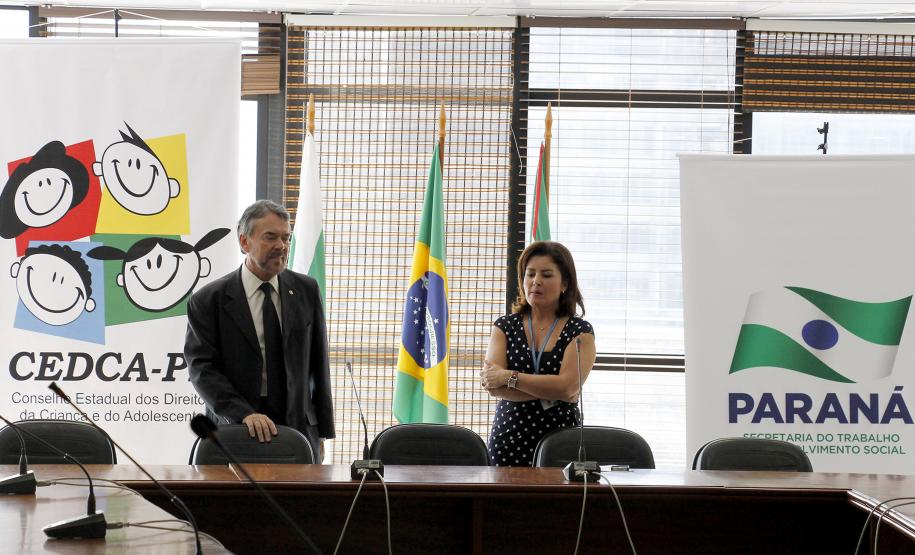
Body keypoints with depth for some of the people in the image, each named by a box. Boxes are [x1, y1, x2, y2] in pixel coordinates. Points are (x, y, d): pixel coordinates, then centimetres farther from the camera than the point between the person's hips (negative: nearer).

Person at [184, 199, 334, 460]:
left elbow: (318, 365, 10)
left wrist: (321, 432, 9)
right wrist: (245, 414, -23)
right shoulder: (208, 301, -3)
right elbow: (202, 368, -10)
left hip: (298, 428, 3)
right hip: (235, 431, -2)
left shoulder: (306, 290, 7)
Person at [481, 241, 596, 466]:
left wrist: (510, 378, -12)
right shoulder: (504, 327, 9)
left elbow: (567, 387, -12)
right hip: (508, 439, 1)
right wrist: (549, 393, -13)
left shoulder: (580, 331, 3)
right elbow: (492, 385, -6)